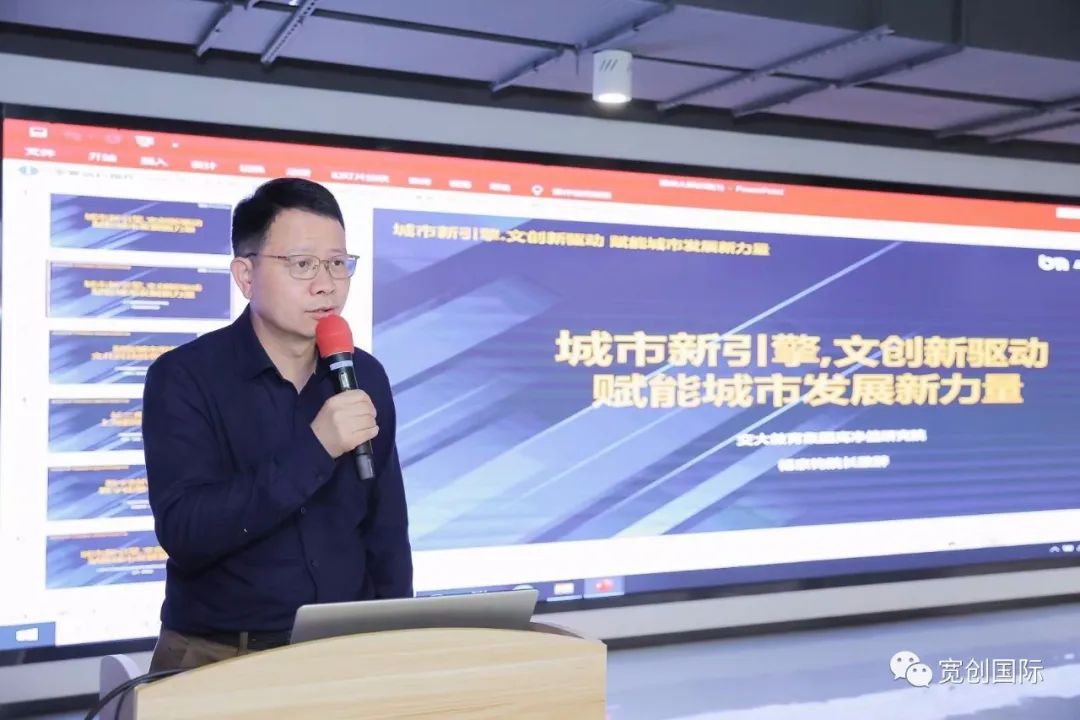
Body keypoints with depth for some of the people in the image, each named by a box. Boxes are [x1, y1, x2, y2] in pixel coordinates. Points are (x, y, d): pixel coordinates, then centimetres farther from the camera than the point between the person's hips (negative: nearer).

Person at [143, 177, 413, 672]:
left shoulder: (366, 377, 4)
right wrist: (313, 449, -24)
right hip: (217, 657, -3)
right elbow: (184, 534, -19)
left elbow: (386, 530, 10)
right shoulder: (184, 377, -8)